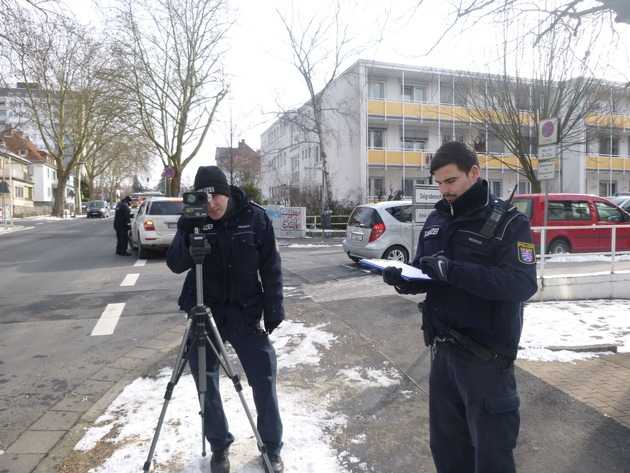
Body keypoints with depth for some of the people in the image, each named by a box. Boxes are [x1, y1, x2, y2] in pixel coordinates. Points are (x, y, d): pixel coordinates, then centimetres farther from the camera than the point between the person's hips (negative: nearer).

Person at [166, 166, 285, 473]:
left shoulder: (255, 217, -9)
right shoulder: (192, 220, -5)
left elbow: (271, 267, -4)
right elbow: (175, 266, -11)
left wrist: (273, 309, -8)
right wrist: (187, 233, -27)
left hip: (246, 312, -1)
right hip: (205, 313, 2)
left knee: (264, 380, 3)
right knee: (206, 382, 8)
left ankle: (273, 448, 24)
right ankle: (219, 446, 30)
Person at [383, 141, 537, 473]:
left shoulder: (509, 222, -10)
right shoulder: (435, 220, 8)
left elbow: (523, 284, -23)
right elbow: (423, 275, 12)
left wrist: (450, 270, -31)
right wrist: (403, 280, -12)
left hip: (485, 355, -5)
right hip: (442, 349, 6)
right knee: (445, 443, 20)